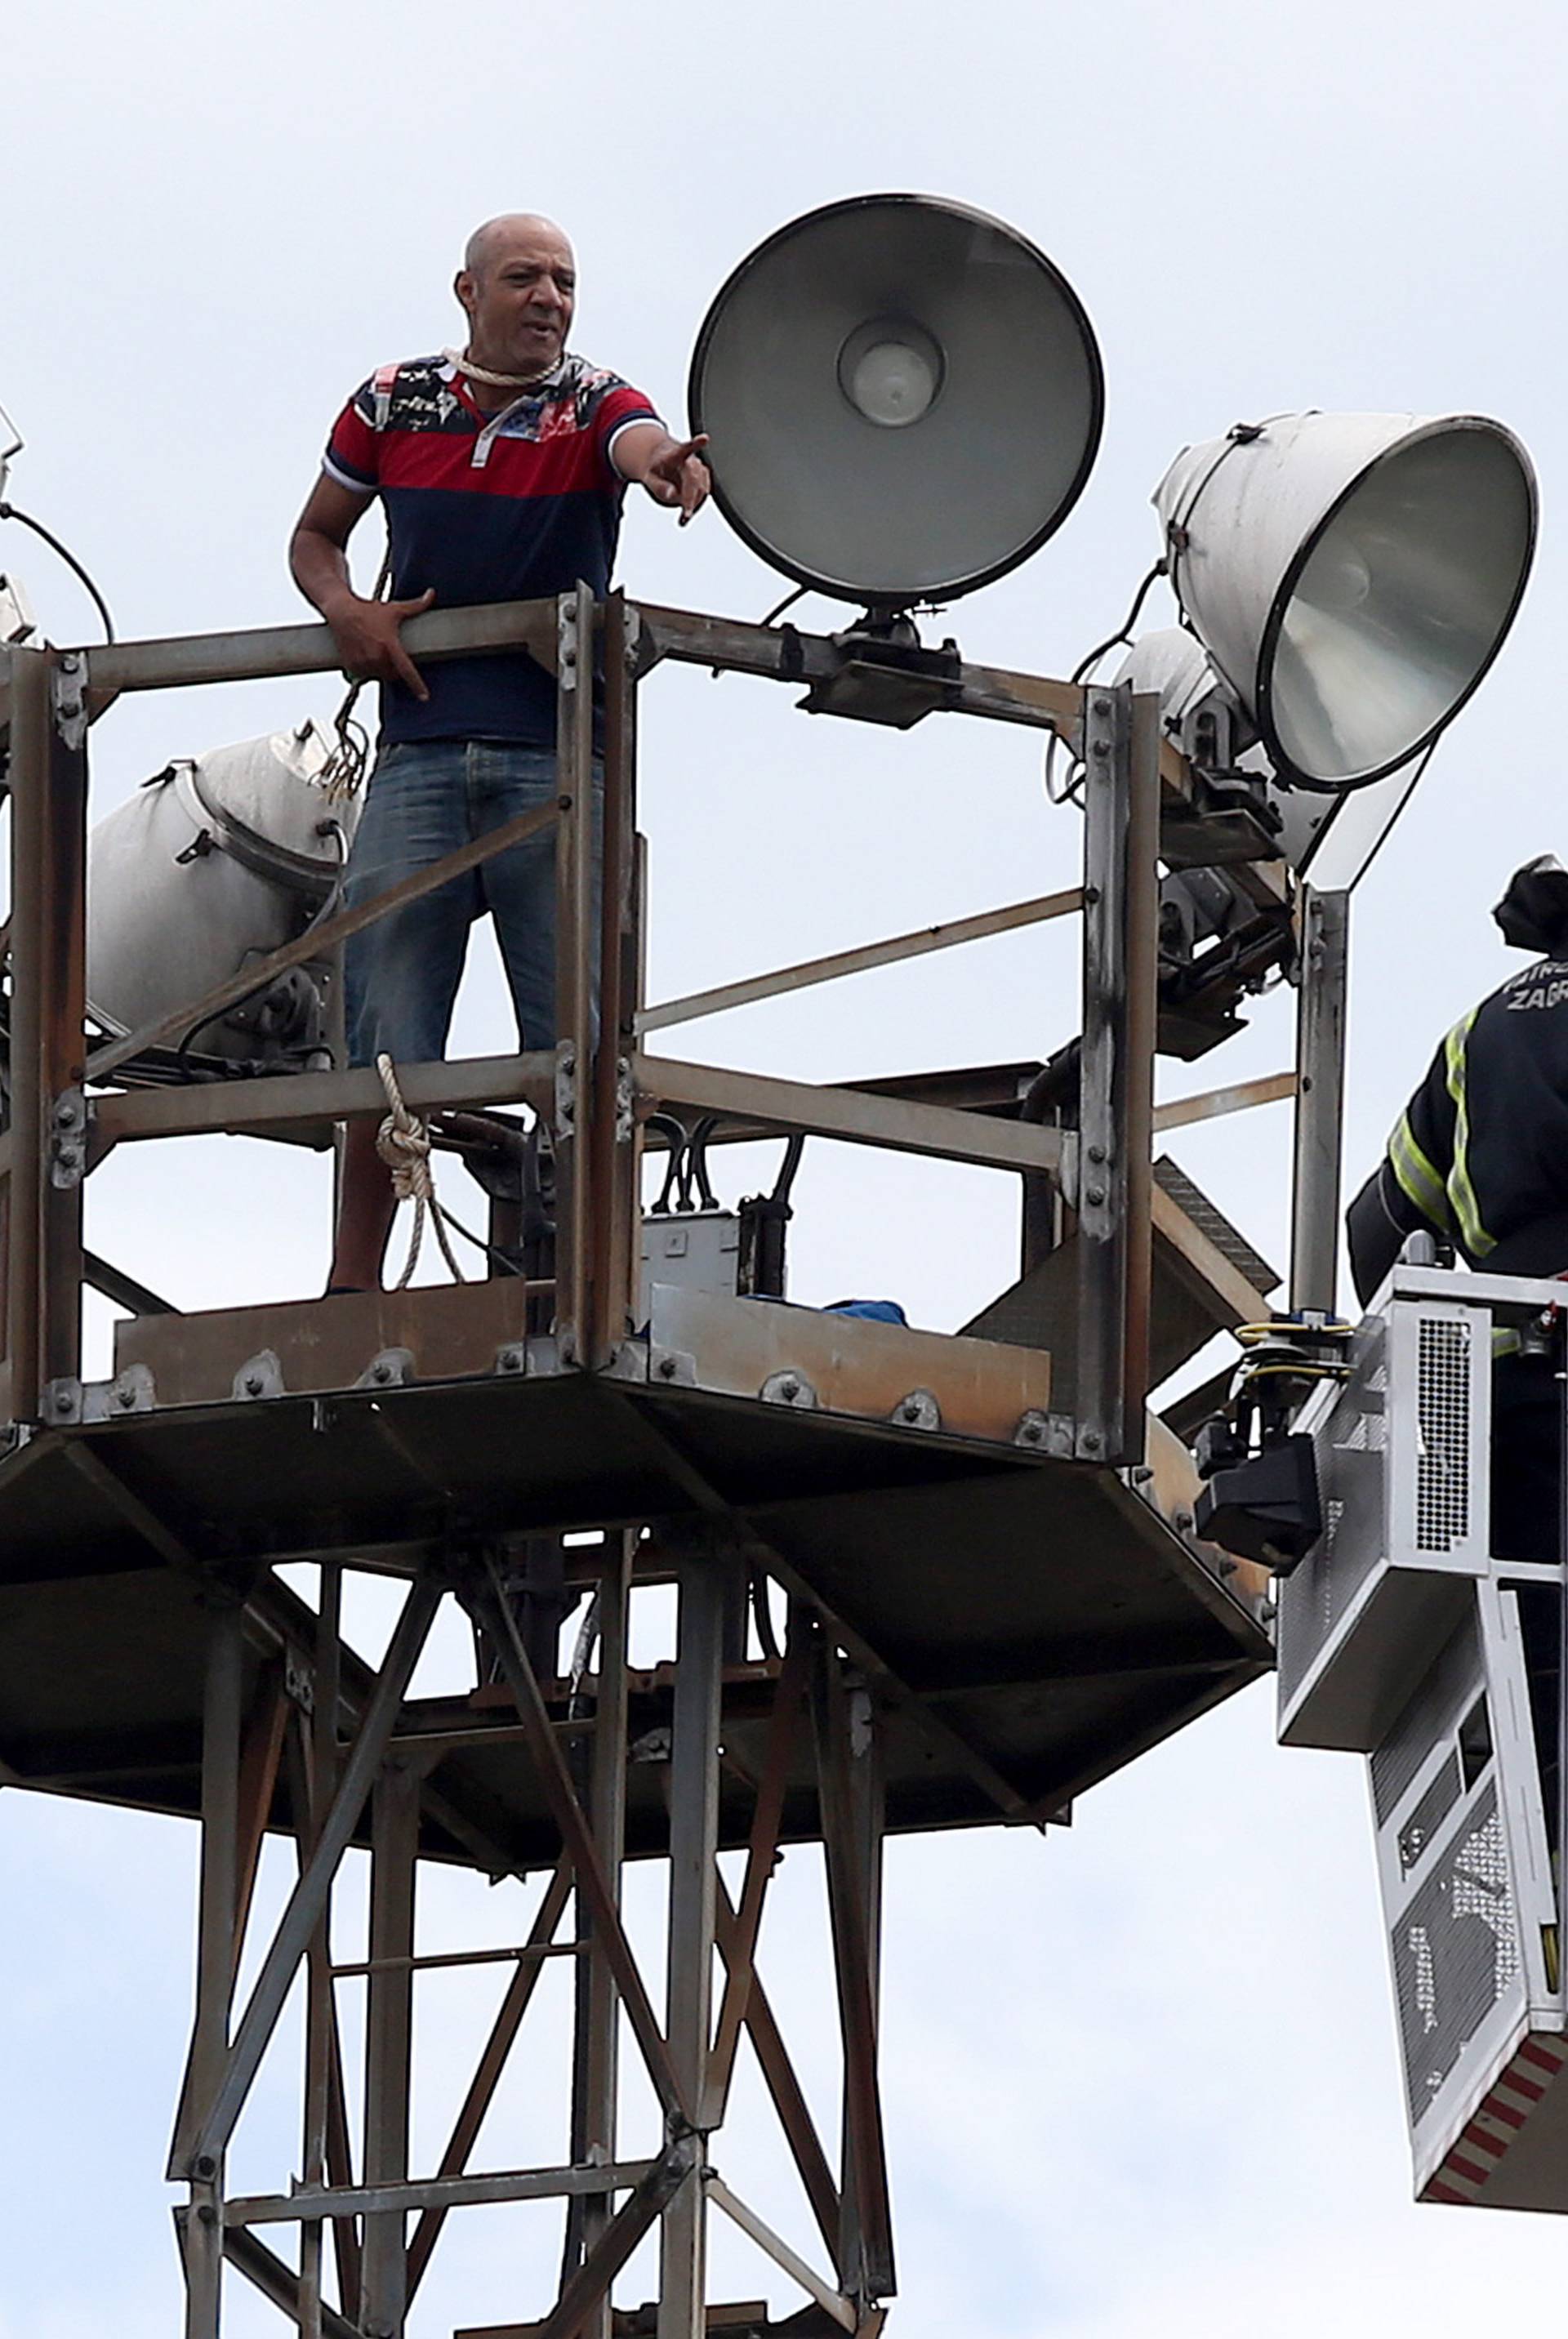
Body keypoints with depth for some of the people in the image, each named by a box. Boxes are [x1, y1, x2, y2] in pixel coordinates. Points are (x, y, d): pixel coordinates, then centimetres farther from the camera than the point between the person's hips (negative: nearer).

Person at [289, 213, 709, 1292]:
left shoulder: (594, 405, 1)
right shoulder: (394, 404, 9)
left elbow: (648, 451, -23)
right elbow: (314, 536, 21)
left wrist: (671, 467, -48)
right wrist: (346, 612, -2)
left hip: (560, 762, -1)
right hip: (421, 750, 1)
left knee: (577, 1041, -2)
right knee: (386, 1048, 1)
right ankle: (351, 1289, 9)